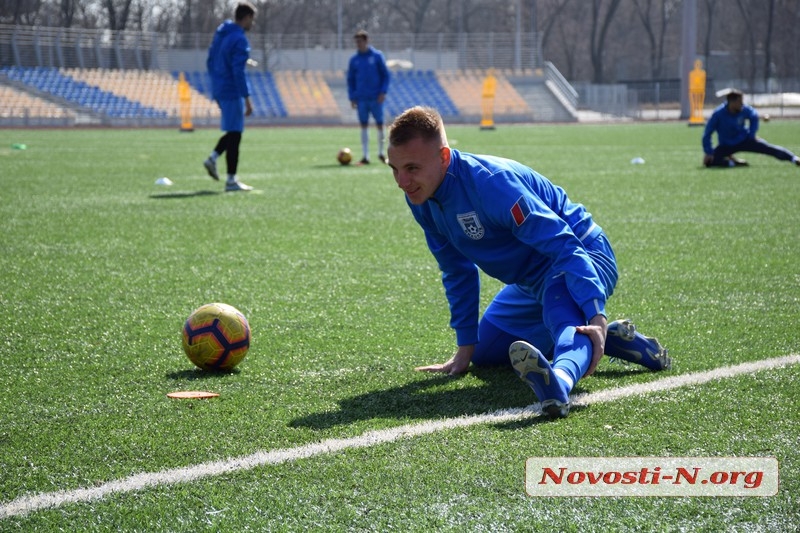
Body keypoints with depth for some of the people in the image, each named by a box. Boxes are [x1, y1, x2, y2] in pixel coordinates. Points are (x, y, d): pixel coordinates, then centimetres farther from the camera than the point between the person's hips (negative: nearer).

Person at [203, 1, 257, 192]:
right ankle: (231, 180, 0)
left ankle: (213, 157, 4)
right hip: (232, 93, -9)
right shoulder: (239, 40, -16)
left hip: (219, 91, 9)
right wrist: (247, 99, -20)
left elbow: (210, 62, 17)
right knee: (234, 134, -3)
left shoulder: (220, 33, 11)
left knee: (233, 131, 20)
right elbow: (238, 72, -22)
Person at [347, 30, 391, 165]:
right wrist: (352, 97, 3)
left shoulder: (377, 56, 0)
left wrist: (383, 92, -8)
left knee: (380, 125, 2)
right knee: (364, 125, 1)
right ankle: (365, 156, 4)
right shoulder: (354, 59, 7)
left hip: (376, 98, -2)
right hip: (361, 98, 2)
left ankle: (381, 153, 18)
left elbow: (386, 75, 1)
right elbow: (350, 79, 11)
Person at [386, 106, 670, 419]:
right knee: (484, 353, 21)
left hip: (581, 258, -10)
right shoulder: (421, 199, -5)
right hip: (532, 281, 10)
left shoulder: (489, 182, -31)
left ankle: (560, 382, -77)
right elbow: (458, 272, 10)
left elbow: (563, 244, -35)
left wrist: (596, 314, -46)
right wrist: (465, 348, 9)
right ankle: (610, 340, 18)